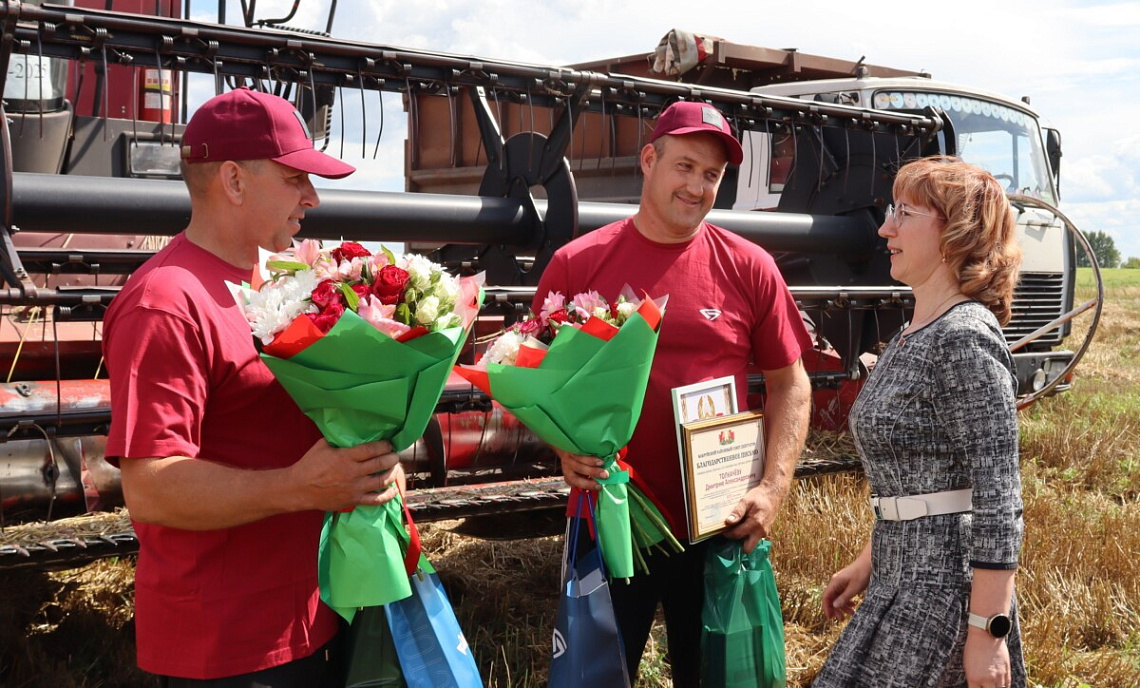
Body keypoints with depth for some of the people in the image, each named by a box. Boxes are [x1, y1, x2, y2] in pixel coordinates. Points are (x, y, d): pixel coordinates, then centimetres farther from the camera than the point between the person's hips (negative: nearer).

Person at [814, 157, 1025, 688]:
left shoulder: (965, 338, -18)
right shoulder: (914, 335, 11)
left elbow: (998, 496, -21)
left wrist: (987, 630, -21)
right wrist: (868, 562, 21)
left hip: (943, 588, -9)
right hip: (906, 576, 9)